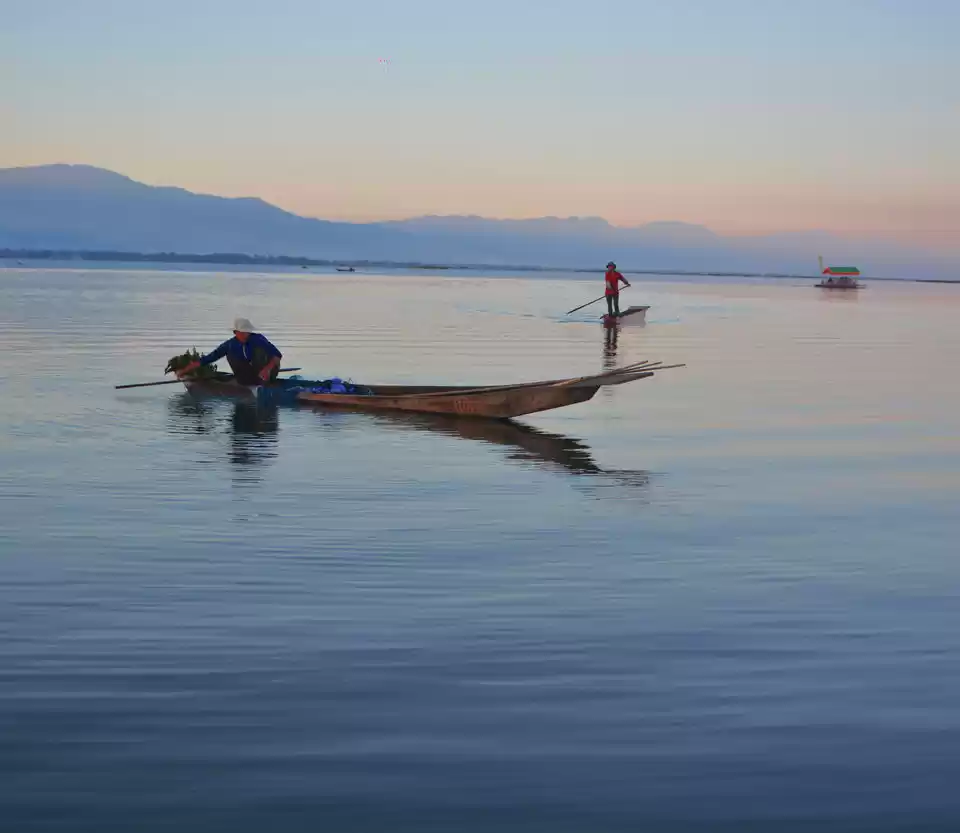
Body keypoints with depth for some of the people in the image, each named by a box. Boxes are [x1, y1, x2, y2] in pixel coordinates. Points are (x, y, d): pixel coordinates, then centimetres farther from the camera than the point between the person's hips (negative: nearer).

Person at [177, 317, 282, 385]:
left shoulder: (257, 339, -16)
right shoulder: (230, 345, -7)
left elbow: (277, 355, -26)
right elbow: (207, 359, -6)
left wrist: (268, 369, -45)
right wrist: (185, 370, -11)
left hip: (264, 373, -3)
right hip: (250, 377, 3)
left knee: (260, 350, -25)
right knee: (231, 354, -14)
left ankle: (265, 383, -31)